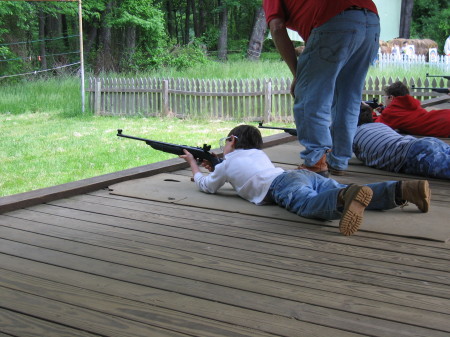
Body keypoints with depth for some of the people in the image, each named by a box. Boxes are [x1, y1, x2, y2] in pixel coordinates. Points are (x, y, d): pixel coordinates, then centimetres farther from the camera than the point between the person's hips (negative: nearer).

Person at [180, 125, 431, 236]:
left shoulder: (226, 164, 25)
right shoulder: (259, 154, 43)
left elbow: (205, 185, 40)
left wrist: (193, 163, 58)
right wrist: (217, 168, 66)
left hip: (283, 185, -7)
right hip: (307, 175, 7)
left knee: (308, 203, -37)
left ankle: (346, 197, -70)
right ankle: (403, 189, -31)